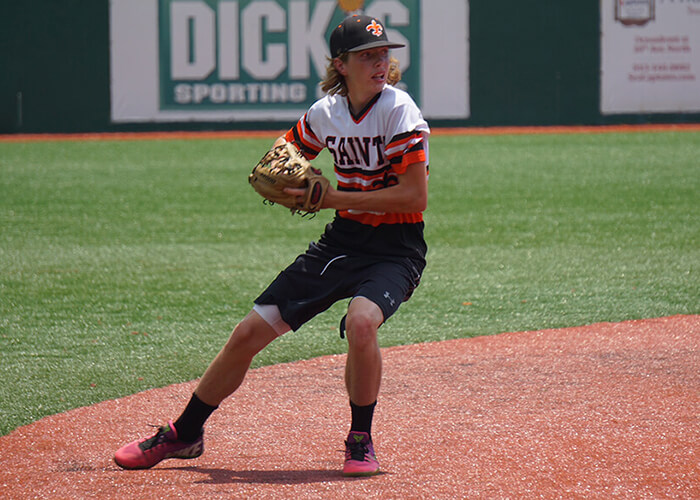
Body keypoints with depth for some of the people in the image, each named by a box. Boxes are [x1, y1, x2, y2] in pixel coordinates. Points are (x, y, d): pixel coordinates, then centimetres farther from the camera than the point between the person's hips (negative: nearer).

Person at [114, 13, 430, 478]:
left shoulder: (398, 111, -16)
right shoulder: (325, 113, 2)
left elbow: (416, 196, -21)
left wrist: (333, 197, -20)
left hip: (396, 247, -6)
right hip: (342, 239, 6)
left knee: (361, 321, -36)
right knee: (249, 333, 3)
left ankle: (361, 440, -12)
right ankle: (184, 434, 22)